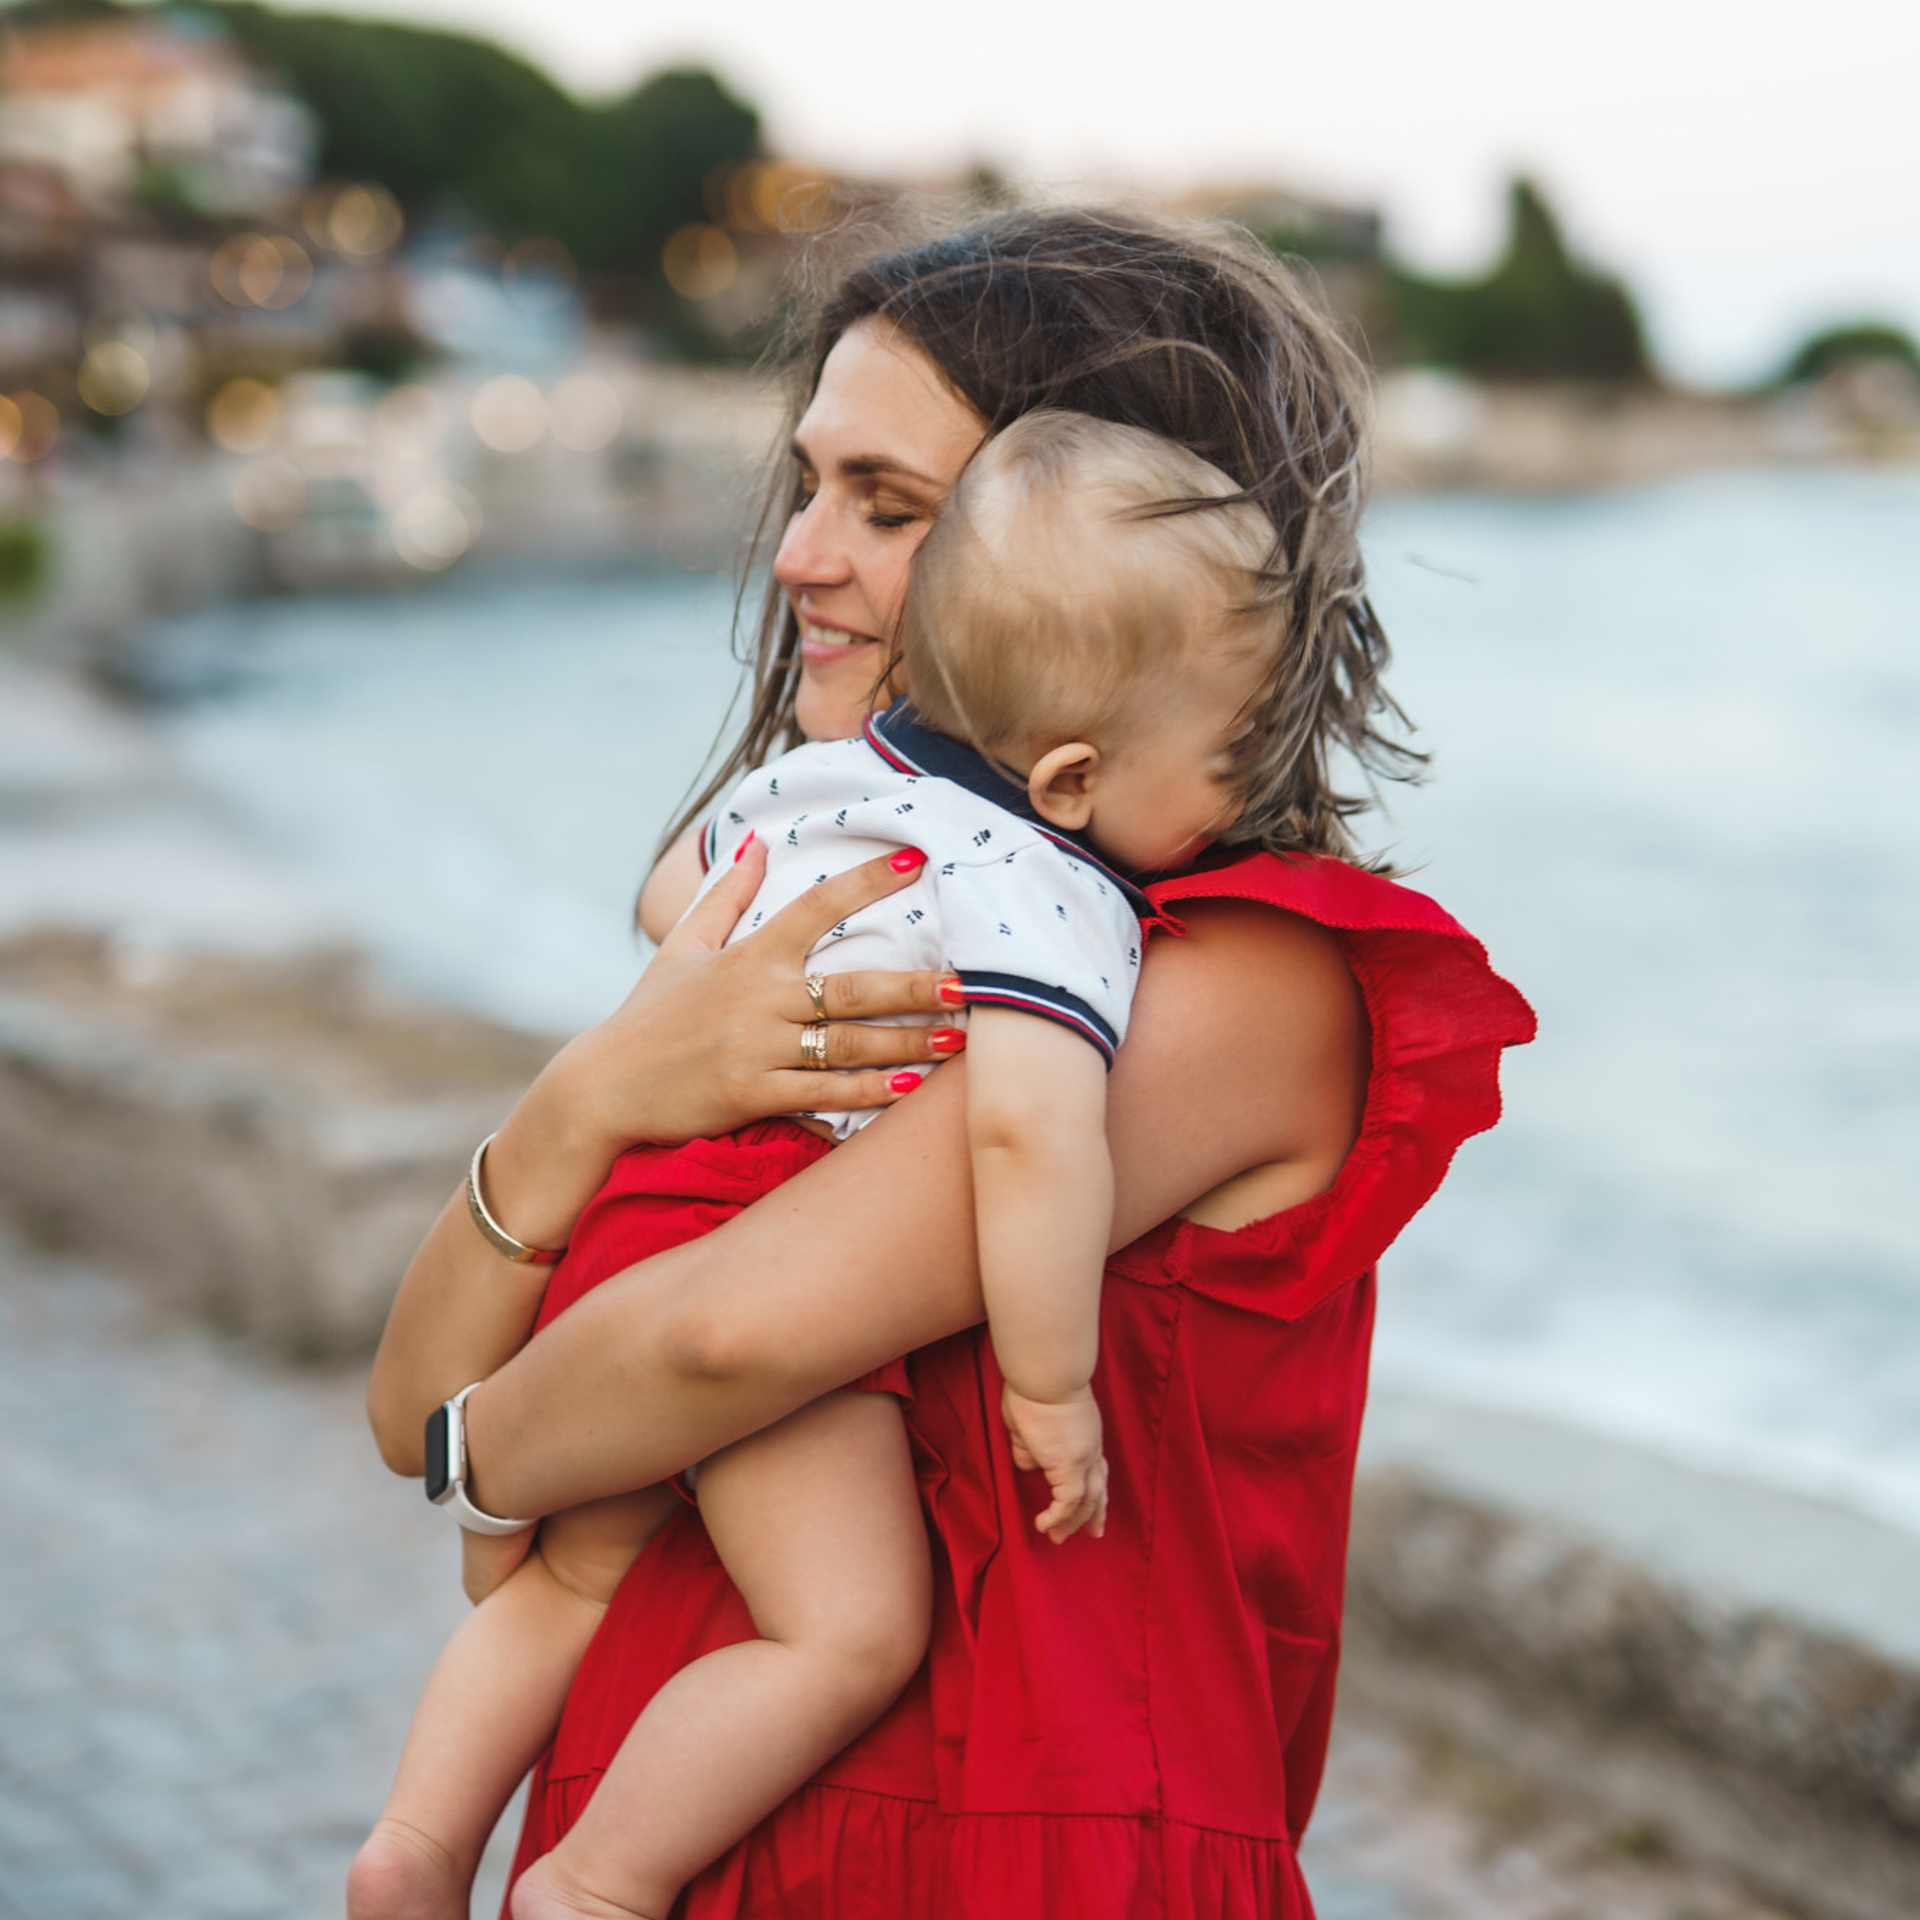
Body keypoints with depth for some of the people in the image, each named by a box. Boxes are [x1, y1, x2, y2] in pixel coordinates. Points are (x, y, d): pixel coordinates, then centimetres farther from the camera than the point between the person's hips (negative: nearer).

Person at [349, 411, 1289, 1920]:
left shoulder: (824, 768, 14)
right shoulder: (1054, 901, -14)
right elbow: (1032, 1127, -31)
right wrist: (1051, 1386, -21)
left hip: (616, 1204, 10)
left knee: (580, 1572, 25)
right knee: (852, 1633, -12)